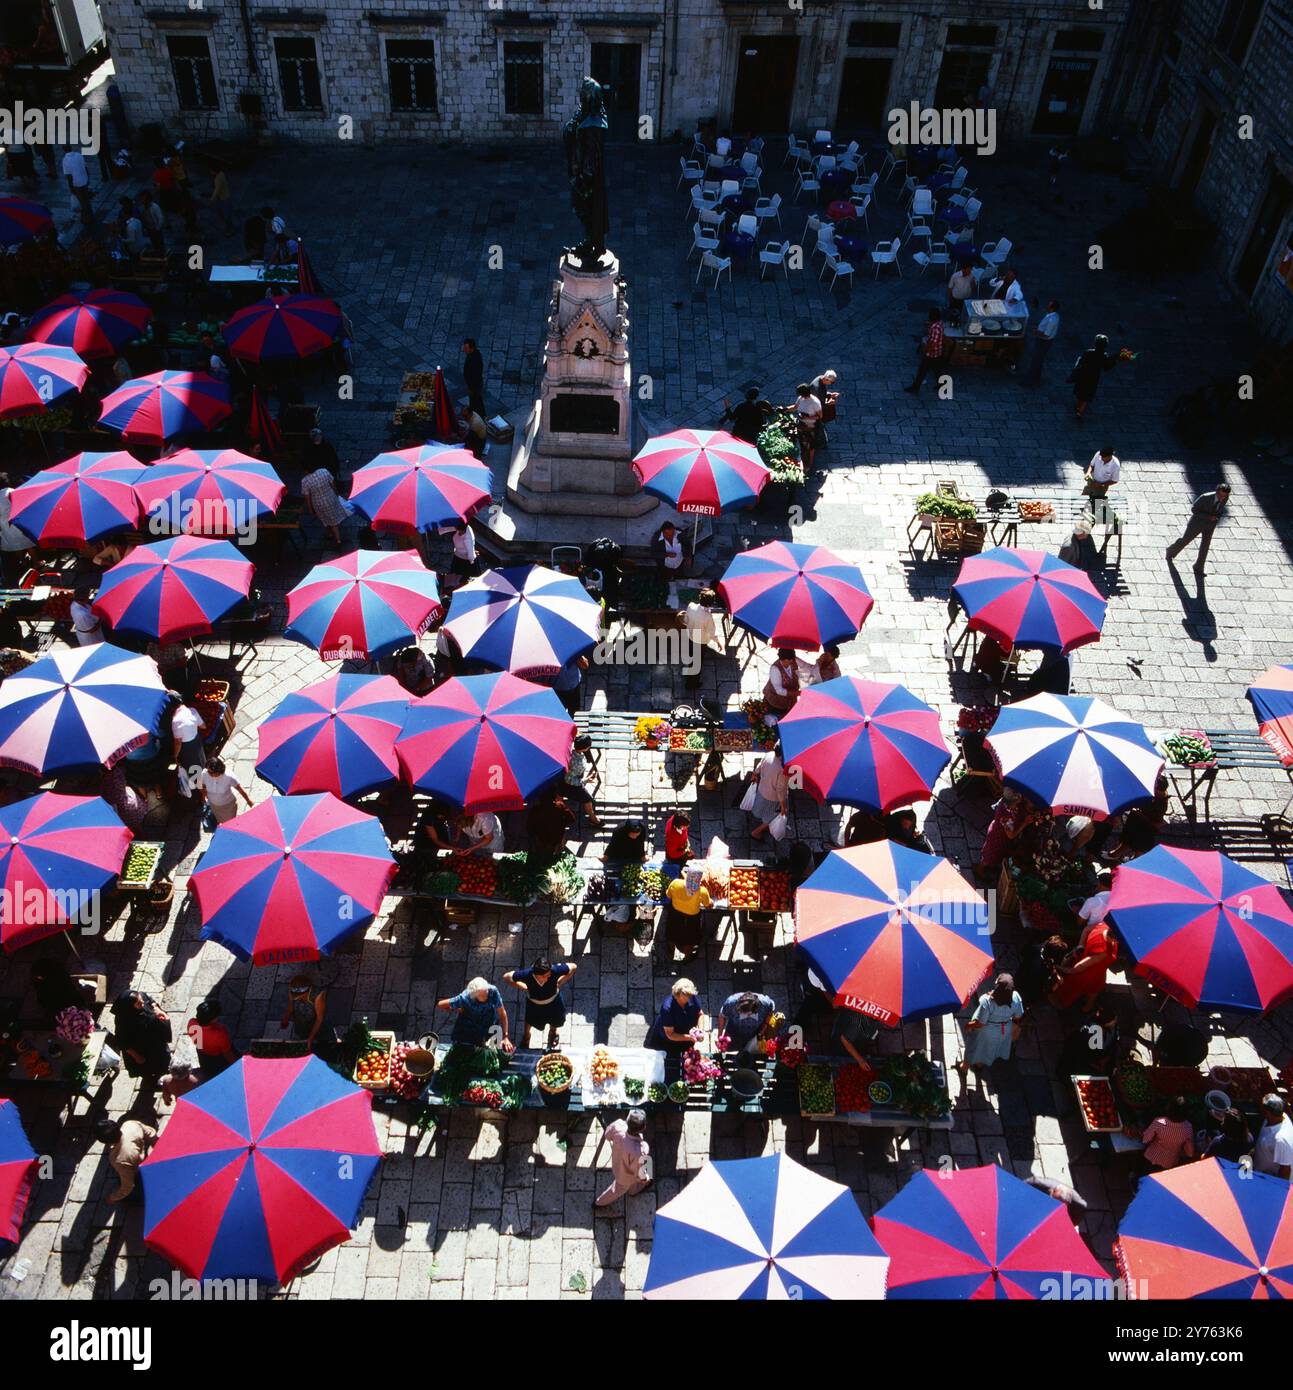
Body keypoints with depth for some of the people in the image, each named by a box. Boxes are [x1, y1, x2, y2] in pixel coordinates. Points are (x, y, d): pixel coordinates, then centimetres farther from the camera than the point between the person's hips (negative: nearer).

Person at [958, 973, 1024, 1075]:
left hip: (985, 1031, -4)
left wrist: (968, 1026, -10)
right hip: (1005, 1030, 4)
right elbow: (1018, 1016, -9)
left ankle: (964, 1067, 49)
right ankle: (979, 1065, 58)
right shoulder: (1016, 998, -28)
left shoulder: (987, 1002, -41)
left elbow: (979, 1023, -30)